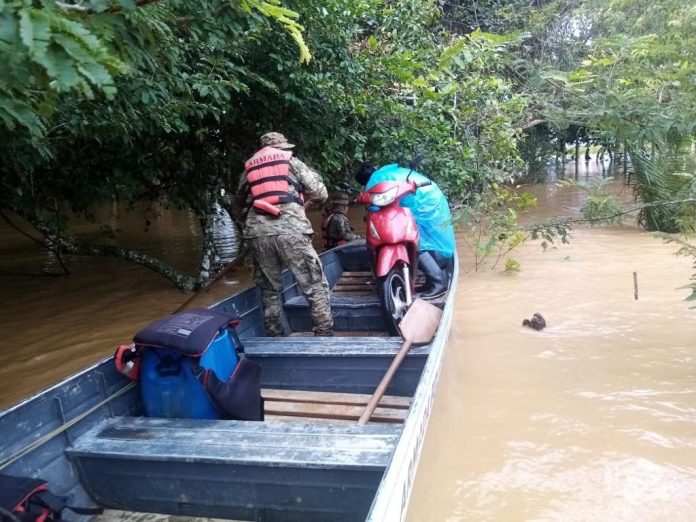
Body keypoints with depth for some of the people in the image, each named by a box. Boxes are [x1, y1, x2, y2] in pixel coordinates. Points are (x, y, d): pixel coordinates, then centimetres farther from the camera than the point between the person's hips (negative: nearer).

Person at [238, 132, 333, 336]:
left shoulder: (248, 167, 26)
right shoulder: (291, 162, 17)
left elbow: (242, 195, 24)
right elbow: (320, 193, 13)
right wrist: (303, 202, 31)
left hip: (257, 230, 4)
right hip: (290, 227, -3)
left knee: (269, 289, 16)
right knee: (315, 286, 2)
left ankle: (275, 337, 19)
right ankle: (325, 336, 0)